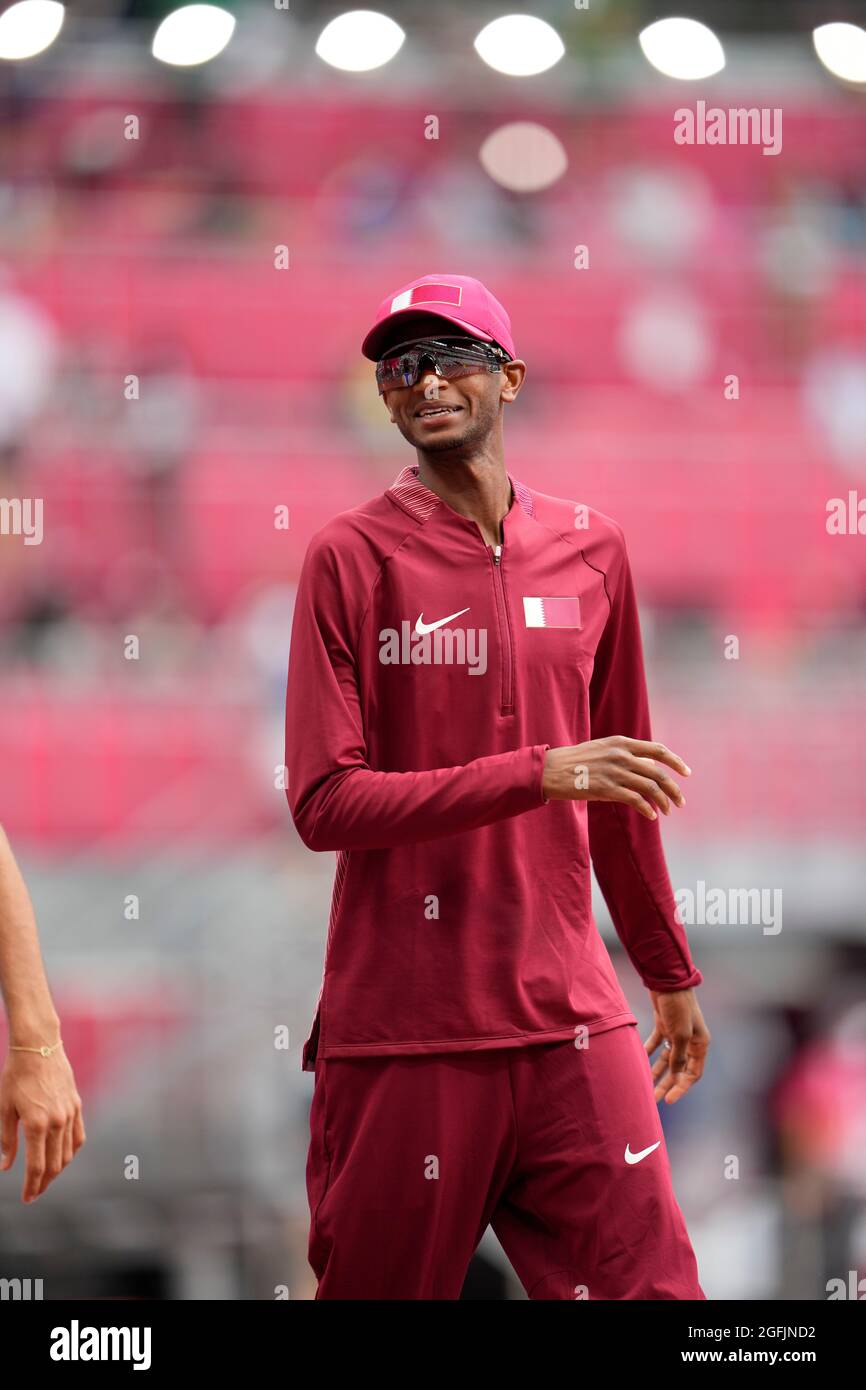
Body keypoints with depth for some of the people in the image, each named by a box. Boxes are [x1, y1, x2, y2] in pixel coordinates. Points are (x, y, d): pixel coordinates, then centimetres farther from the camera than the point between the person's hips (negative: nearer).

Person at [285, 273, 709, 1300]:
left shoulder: (589, 551, 10)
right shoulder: (351, 558, -2)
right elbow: (325, 803, -11)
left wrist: (670, 973, 26)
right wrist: (538, 775, -18)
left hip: (570, 1021, 3)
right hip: (400, 1032, -3)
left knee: (649, 1286, -5)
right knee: (377, 1286, 2)